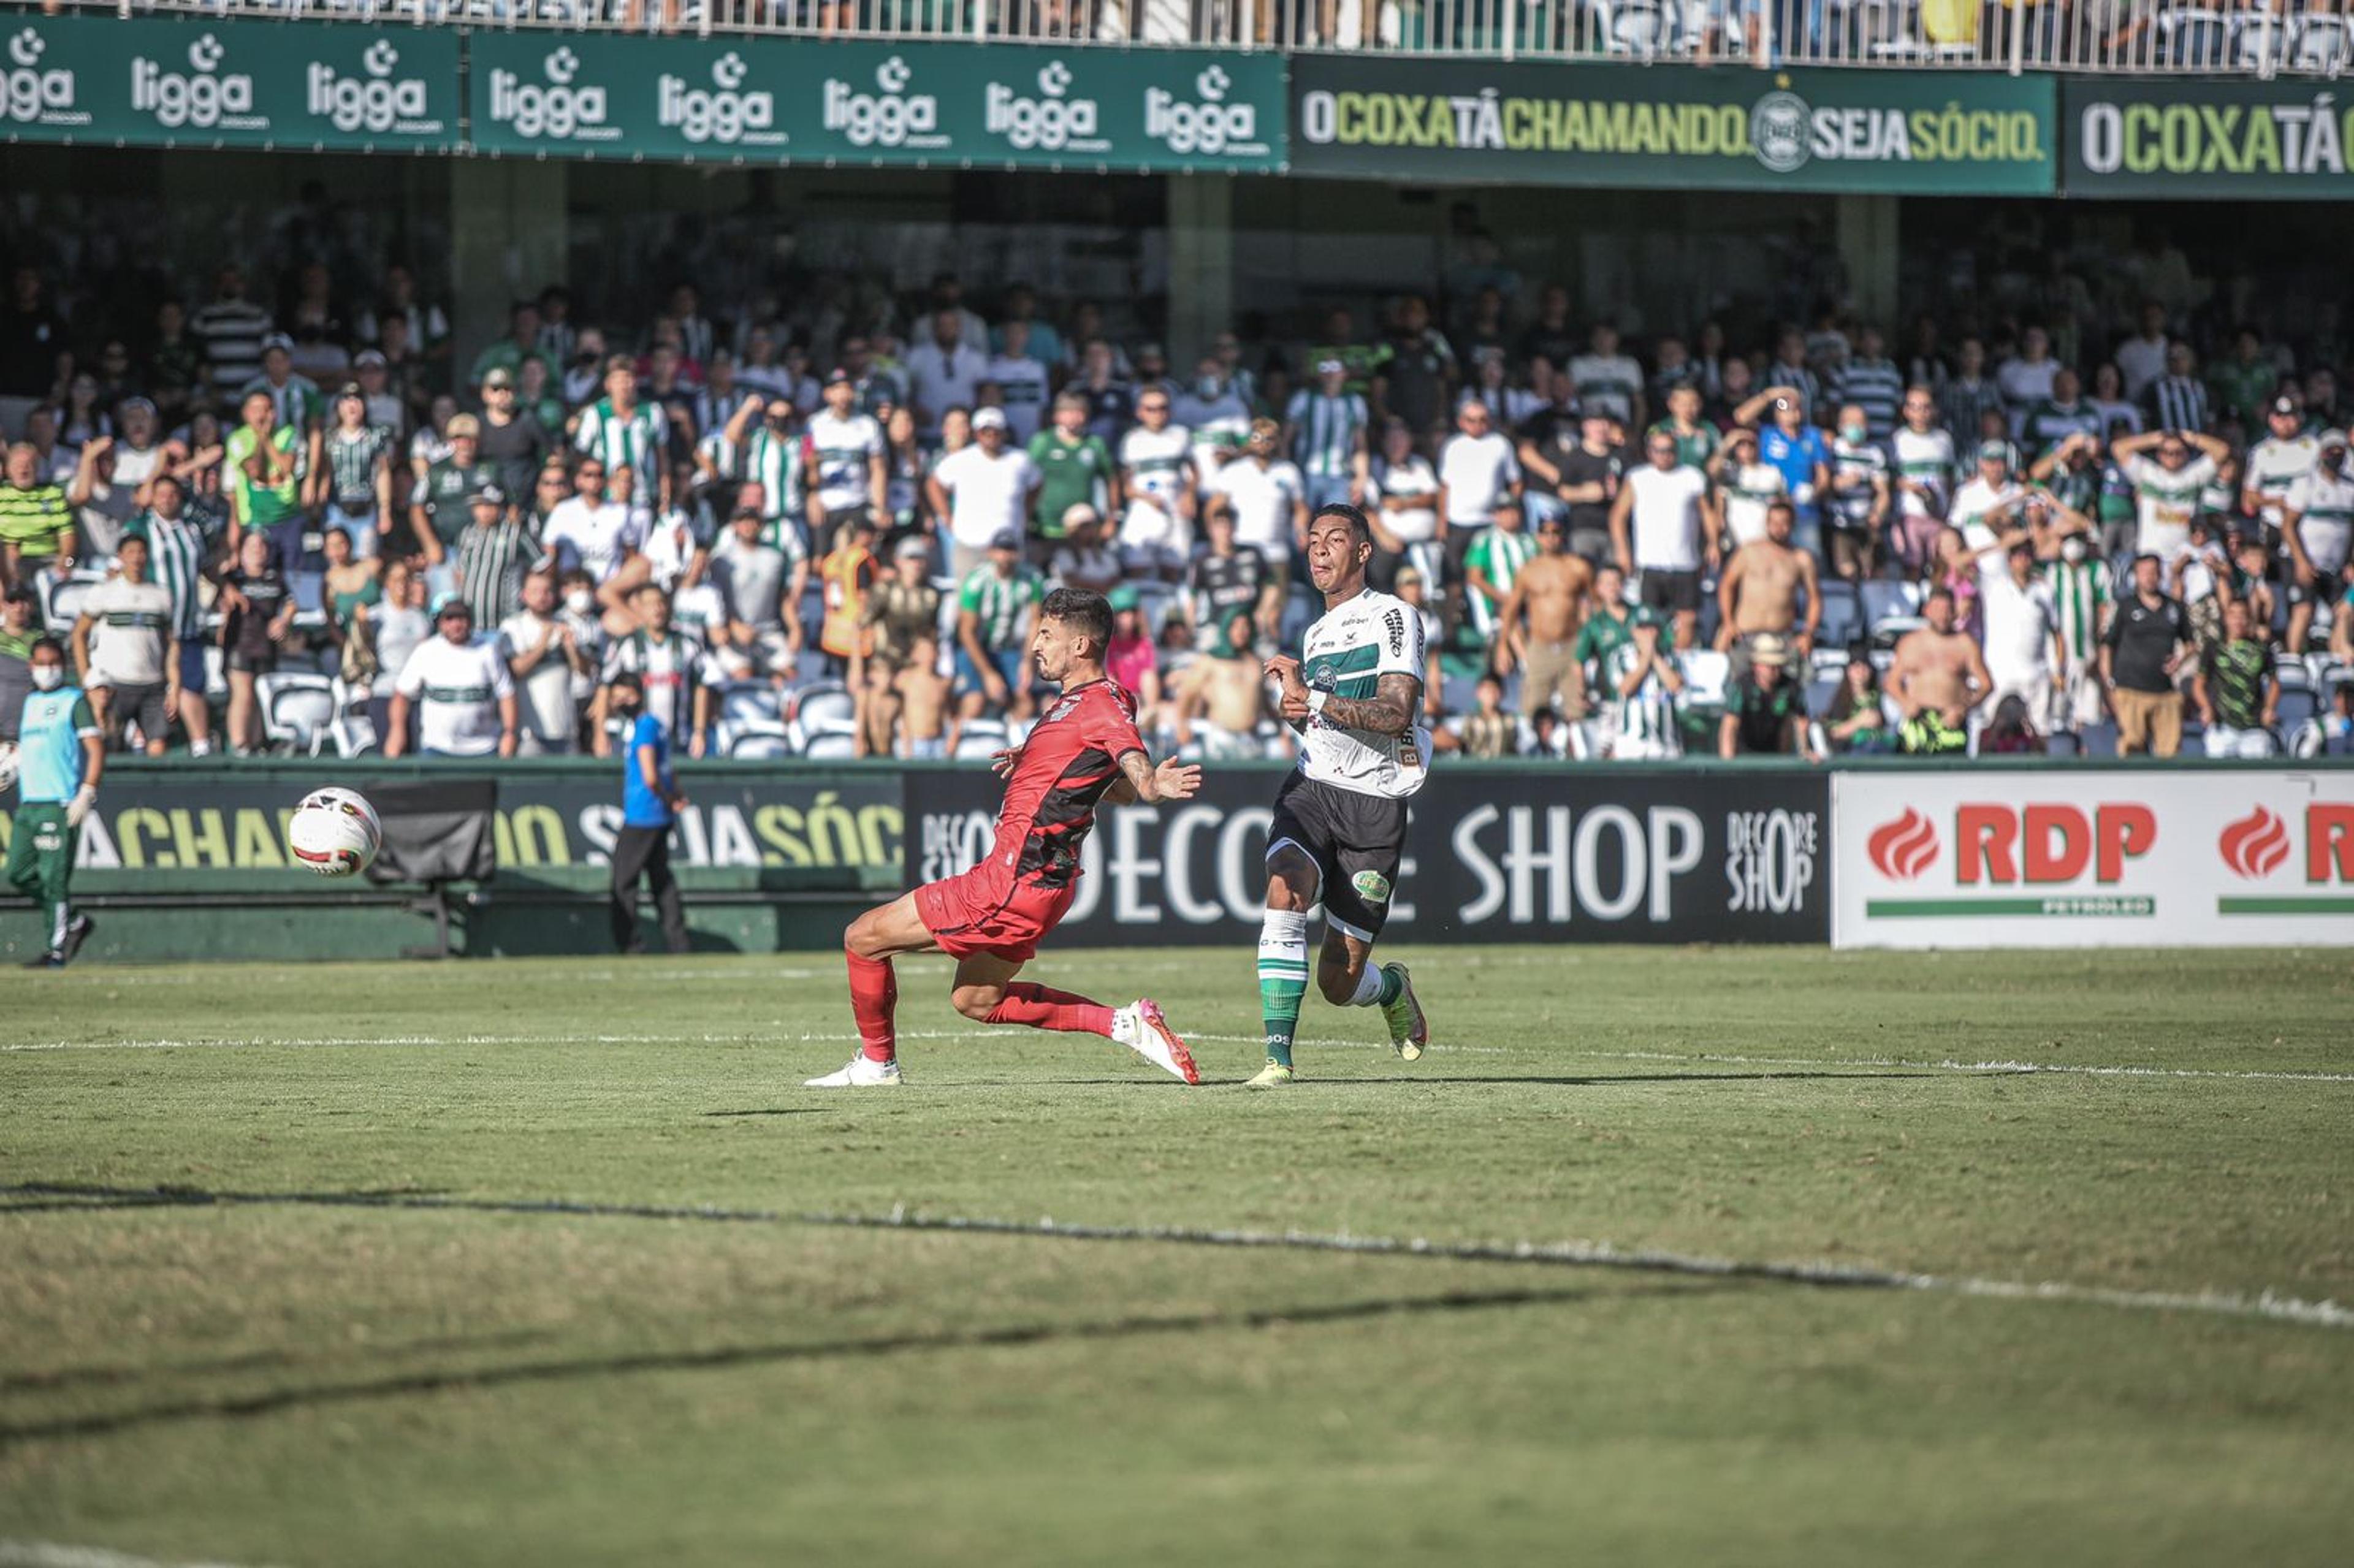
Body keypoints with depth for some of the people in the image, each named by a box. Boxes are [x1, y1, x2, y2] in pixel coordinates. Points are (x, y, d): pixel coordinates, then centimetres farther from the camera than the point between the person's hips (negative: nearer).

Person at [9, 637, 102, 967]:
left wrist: (87, 794, -17)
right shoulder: (29, 701, 20)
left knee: (54, 877, -9)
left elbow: (96, 747, -8)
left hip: (60, 804, -8)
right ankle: (74, 923, 19)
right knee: (19, 874, 6)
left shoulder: (74, 700, -1)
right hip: (28, 804, 8)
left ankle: (57, 949, -3)